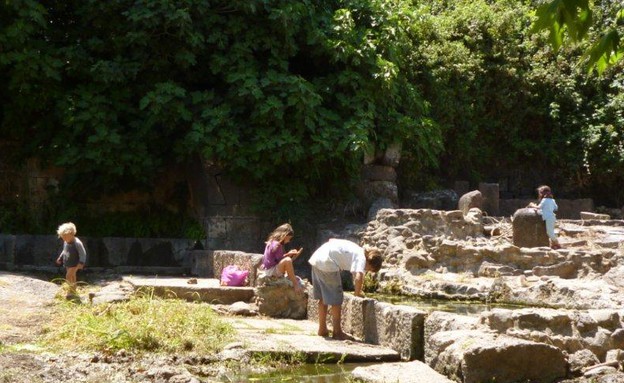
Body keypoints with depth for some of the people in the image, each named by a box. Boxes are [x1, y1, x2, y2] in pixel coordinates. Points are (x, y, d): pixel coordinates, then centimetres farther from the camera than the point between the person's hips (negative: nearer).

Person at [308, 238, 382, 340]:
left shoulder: (356, 249, 20)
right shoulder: (361, 257, -6)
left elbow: (331, 240, 26)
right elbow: (358, 277, -24)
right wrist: (358, 293, -7)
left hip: (316, 259, 9)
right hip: (327, 264, -9)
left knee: (323, 298, 19)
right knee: (336, 300, 3)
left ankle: (322, 330, 28)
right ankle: (337, 332, 9)